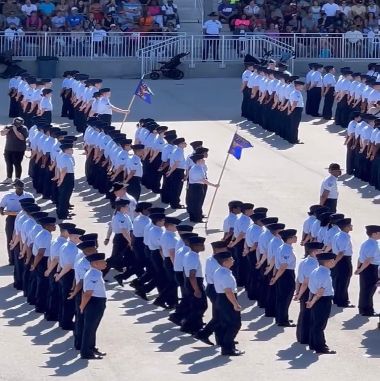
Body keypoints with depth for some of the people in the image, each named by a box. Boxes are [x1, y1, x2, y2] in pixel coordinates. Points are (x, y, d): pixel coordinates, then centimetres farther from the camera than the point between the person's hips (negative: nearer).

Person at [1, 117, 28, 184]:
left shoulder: (23, 128, -10)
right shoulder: (9, 127, 5)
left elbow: (22, 137, -23)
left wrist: (15, 130, -25)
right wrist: (7, 129, -18)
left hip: (18, 151, -5)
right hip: (8, 149, 6)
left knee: (17, 164, -5)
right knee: (9, 164, 11)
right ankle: (9, 179, 22)